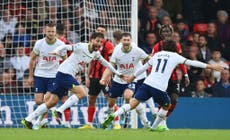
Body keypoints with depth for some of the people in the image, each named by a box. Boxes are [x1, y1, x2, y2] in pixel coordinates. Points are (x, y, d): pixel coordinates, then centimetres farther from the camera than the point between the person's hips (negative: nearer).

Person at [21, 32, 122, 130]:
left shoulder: (95, 53, 11)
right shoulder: (81, 47, -14)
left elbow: (104, 62, 27)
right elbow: (66, 47, -23)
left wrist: (117, 73, 33)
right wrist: (57, 51, -43)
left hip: (69, 76, 8)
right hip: (64, 73, -8)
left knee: (52, 102, 6)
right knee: (82, 93, -19)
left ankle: (28, 120, 8)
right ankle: (59, 112, -15)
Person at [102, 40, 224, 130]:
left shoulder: (157, 54, 22)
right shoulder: (175, 56, 11)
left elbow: (144, 67, 30)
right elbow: (192, 63, 10)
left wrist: (133, 77, 44)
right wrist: (211, 67, 13)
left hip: (147, 83, 3)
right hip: (160, 88, -3)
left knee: (132, 104, 0)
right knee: (167, 105, 24)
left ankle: (113, 116, -22)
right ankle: (154, 127, 24)